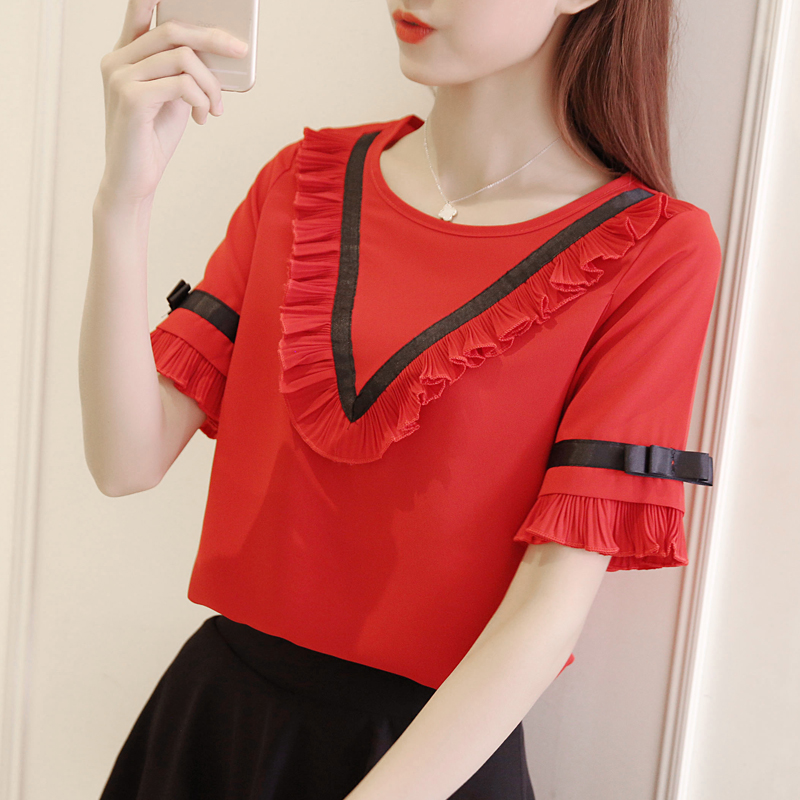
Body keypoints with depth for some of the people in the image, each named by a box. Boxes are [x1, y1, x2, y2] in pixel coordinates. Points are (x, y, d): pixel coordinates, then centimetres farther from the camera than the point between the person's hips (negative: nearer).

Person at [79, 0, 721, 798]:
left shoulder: (656, 250, -13)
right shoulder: (307, 178, -1)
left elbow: (553, 602, -18)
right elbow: (127, 461, -8)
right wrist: (122, 196, -20)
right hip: (217, 705, 4)